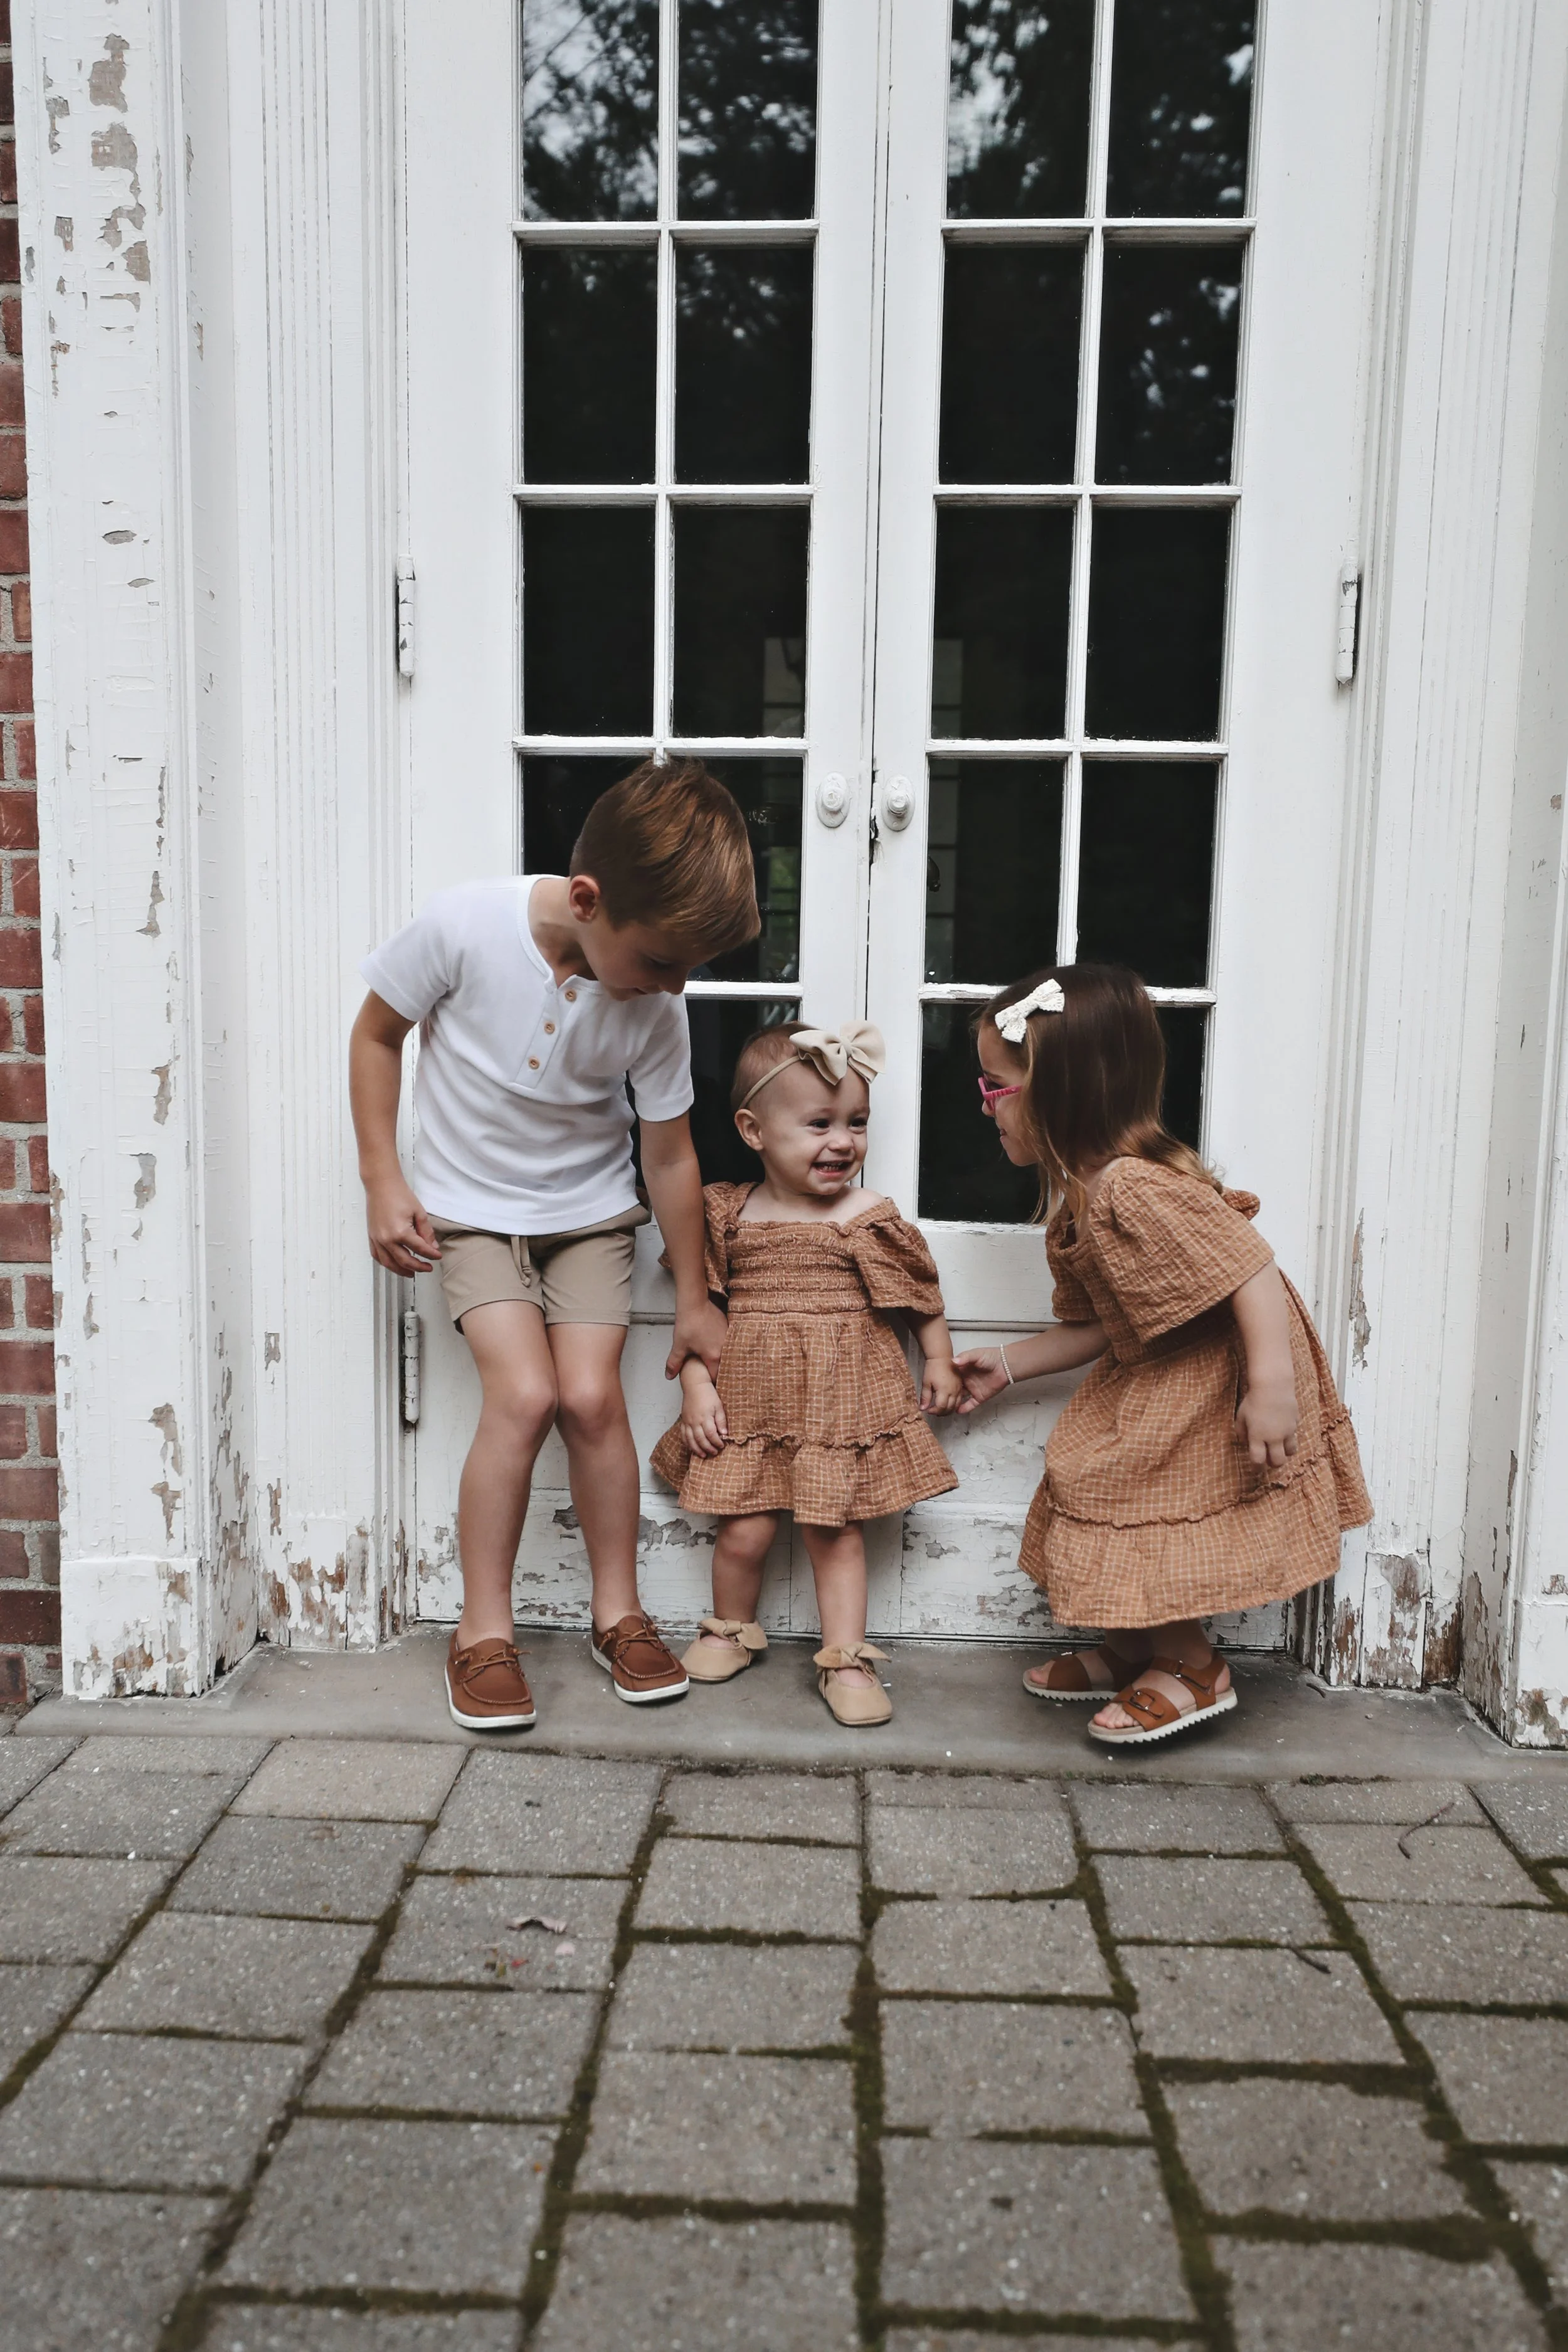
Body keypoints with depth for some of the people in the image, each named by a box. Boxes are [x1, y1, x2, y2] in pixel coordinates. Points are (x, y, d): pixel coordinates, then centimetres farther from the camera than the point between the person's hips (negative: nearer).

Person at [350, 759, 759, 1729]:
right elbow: (378, 1032, -7)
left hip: (589, 1212, 2)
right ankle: (484, 1631, 0)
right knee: (524, 1395, -17)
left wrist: (695, 1301, 3)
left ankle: (619, 1614, 11)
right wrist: (384, 1183, -9)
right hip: (470, 1207, -2)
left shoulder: (655, 1008, -17)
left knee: (592, 1395, -11)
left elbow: (670, 1154, -5)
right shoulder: (464, 925, -24)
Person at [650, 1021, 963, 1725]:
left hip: (842, 1398, -1)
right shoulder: (728, 1215, -1)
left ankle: (845, 1659, 18)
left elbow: (920, 1291, 9)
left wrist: (939, 1362, 9)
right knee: (743, 1533, 3)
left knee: (834, 1530, 4)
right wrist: (696, 1385, -3)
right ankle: (732, 1629, 31)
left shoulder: (868, 1217, -3)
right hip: (747, 1399, 1)